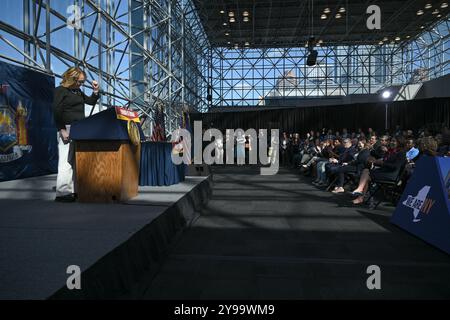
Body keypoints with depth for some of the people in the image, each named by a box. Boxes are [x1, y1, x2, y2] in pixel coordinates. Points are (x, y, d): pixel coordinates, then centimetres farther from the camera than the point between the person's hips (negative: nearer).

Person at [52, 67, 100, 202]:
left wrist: (95, 90, 9)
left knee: (76, 161, 7)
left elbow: (91, 101, 26)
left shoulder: (78, 92, 19)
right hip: (67, 129, -8)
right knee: (66, 161, -9)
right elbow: (56, 112, -11)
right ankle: (62, 193, -6)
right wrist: (62, 130, -18)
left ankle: (72, 191, 12)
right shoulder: (60, 90, -3)